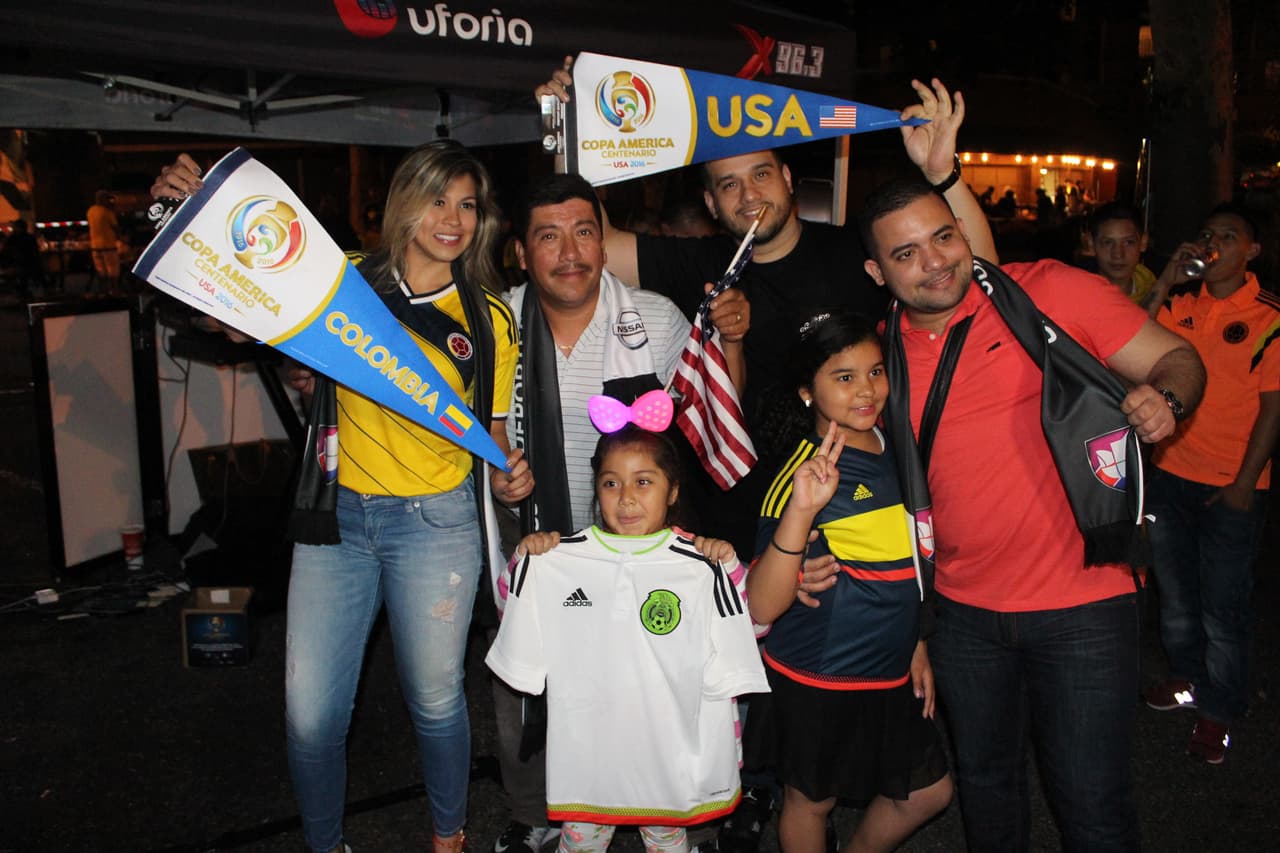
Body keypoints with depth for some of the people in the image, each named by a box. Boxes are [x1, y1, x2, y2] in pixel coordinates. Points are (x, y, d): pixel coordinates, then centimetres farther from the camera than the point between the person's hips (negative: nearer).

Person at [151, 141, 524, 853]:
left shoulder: (489, 319, 2)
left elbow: (494, 432, 6)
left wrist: (509, 471, -16)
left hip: (435, 523, 0)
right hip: (336, 515, 1)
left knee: (435, 699, 11)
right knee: (311, 713, 3)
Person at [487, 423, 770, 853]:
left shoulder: (702, 567, -9)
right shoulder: (558, 560, -4)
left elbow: (754, 625, -6)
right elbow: (515, 620, 7)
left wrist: (730, 567, -18)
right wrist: (523, 561, -7)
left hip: (668, 749, -1)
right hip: (584, 748, 1)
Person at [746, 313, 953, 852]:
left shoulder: (893, 449, 0)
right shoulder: (806, 473, -21)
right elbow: (761, 609, -31)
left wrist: (915, 644, 14)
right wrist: (800, 510, -41)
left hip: (891, 671, 7)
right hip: (817, 679, -7)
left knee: (928, 790, 18)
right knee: (812, 798, 13)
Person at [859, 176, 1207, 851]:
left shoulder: (1050, 292, -9)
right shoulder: (882, 353, 2)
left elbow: (1176, 357, -3)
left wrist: (1163, 398, -25)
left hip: (1082, 605, -4)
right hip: (962, 612, 4)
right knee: (984, 780, 22)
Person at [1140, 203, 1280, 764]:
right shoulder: (1181, 307, 3)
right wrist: (1164, 283, -11)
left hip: (1231, 487, -4)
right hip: (1171, 472, 4)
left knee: (1223, 603, 5)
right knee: (1175, 590, 18)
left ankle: (1218, 709, 23)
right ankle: (1187, 677, 39)